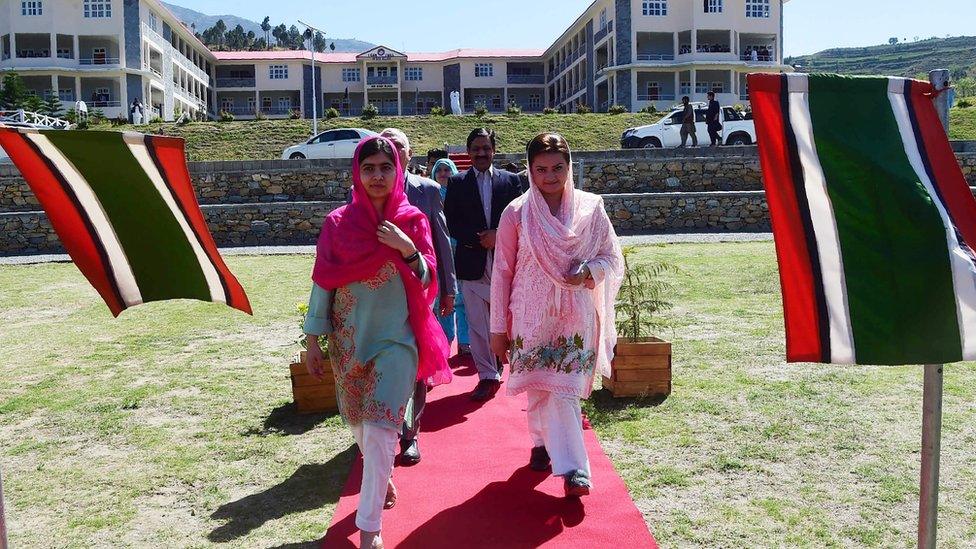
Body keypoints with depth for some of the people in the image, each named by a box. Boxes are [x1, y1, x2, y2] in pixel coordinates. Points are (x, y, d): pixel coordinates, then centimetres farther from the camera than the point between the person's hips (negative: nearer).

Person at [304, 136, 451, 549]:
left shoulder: (412, 221, -2)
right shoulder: (338, 223, -1)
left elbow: (426, 282, -2)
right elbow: (323, 282, 1)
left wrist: (407, 249, -19)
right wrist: (312, 339, 1)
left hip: (394, 339, -2)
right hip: (349, 340, 2)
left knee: (379, 430, -9)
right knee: (360, 425, 17)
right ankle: (383, 480, 45)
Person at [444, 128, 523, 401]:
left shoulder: (510, 180, 7)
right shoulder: (457, 183, 5)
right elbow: (451, 222, 0)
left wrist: (498, 236, -12)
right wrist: (479, 240, -11)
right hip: (472, 262, 0)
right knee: (477, 323, 1)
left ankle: (496, 363, 31)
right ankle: (488, 375, 10)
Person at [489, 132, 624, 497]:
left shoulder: (590, 208, -2)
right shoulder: (516, 213, -3)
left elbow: (613, 258, 6)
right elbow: (502, 272, 0)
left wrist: (589, 271, -17)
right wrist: (498, 328, 1)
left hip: (574, 315, 0)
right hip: (531, 315, 1)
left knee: (564, 389, -4)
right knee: (538, 386, 8)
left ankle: (571, 467, 6)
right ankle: (541, 442, 30)